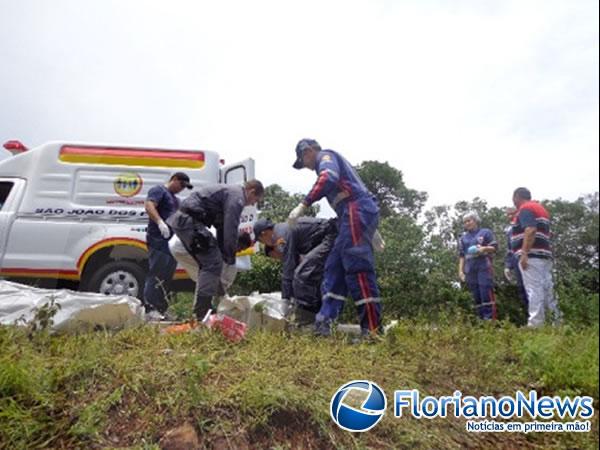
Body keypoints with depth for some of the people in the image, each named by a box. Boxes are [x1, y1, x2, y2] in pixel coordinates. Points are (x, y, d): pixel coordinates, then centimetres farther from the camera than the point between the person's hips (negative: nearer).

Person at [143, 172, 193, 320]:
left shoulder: (176, 199, 27)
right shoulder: (159, 190, -1)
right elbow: (149, 205, -18)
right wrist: (160, 222, -32)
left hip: (172, 241, 9)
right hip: (158, 240, -9)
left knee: (167, 276, 9)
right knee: (157, 273, -12)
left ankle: (161, 309, 14)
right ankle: (150, 308, -9)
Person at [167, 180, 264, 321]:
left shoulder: (230, 192, 23)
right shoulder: (236, 197, -9)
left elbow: (222, 229, 28)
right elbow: (230, 230, -16)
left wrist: (224, 256, 29)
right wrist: (230, 261, -8)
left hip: (181, 219, 11)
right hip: (190, 221, -11)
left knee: (208, 263, 17)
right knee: (212, 263, -10)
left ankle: (200, 310, 24)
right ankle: (202, 313, -10)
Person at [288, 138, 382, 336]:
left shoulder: (325, 156, 5)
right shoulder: (332, 161, 33)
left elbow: (328, 178, -20)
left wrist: (303, 204, -24)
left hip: (357, 210, -10)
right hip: (355, 213, 10)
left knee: (358, 269, -13)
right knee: (335, 266, 6)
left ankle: (373, 329, -11)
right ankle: (324, 322, 4)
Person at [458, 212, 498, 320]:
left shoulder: (486, 232, 8)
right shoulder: (463, 238, 19)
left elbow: (494, 247, 3)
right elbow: (461, 255, 15)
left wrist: (484, 248, -17)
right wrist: (460, 270, 6)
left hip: (484, 266, -4)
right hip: (470, 269, 4)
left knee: (486, 293, -12)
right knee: (476, 295, 3)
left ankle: (490, 319, -11)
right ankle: (481, 320, 7)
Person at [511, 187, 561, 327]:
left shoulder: (525, 208, -6)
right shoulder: (540, 208, 24)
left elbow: (531, 230, -20)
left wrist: (524, 253, -22)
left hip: (532, 255, -9)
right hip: (544, 255, 9)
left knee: (534, 290, -10)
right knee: (546, 289, 11)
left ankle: (535, 324, -10)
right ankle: (557, 320, 14)